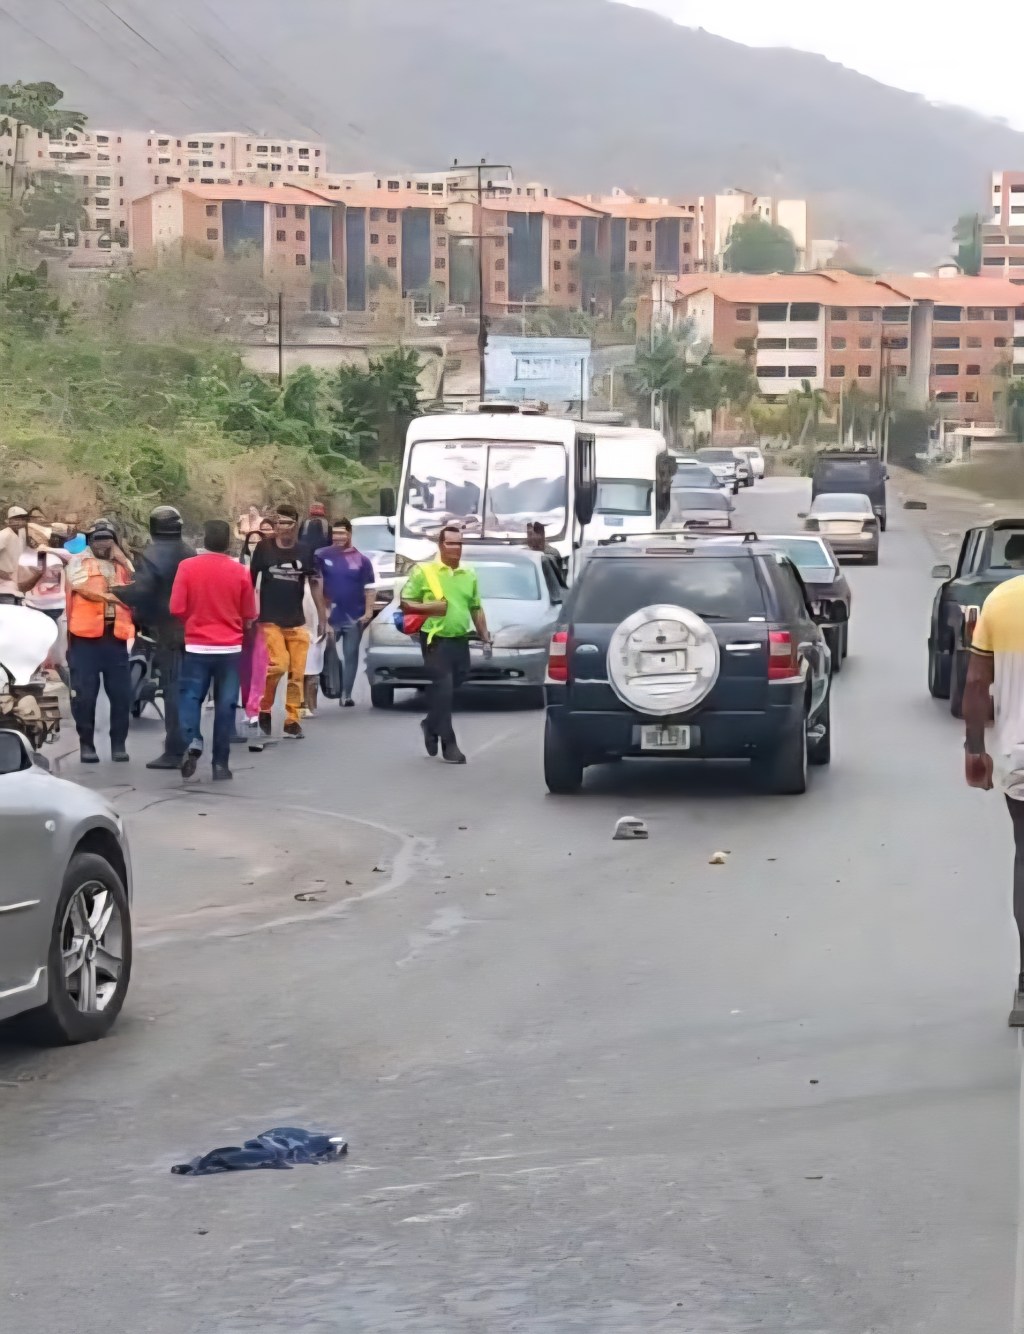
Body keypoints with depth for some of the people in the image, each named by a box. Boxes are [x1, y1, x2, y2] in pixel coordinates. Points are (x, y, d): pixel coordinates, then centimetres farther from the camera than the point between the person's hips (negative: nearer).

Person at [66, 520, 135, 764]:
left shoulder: (122, 563, 17)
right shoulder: (79, 562, 5)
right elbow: (84, 588, -12)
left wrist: (122, 558, -2)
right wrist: (112, 595, -11)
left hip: (116, 634, 3)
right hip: (86, 634, -3)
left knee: (121, 693, 2)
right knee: (84, 693, -1)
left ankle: (119, 743, 11)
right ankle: (86, 744, 7)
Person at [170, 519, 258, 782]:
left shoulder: (187, 567, -7)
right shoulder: (240, 571, -3)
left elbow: (176, 609, -7)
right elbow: (248, 614, 5)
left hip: (197, 646, -1)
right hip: (230, 648, 1)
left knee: (191, 696, 10)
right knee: (225, 704, 6)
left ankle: (192, 741, -16)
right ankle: (220, 763, 6)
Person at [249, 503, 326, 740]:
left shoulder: (305, 552, 3)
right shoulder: (264, 549, -2)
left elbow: (314, 584, 10)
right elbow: (251, 582, 5)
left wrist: (322, 618, 8)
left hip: (296, 622, 3)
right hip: (270, 620, -3)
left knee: (297, 673, 0)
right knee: (278, 666, -18)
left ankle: (292, 720, 11)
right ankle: (264, 709, 4)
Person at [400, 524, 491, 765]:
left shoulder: (469, 575, 13)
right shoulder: (424, 572, -3)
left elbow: (476, 608, 20)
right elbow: (405, 603, -2)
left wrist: (485, 635, 13)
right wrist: (429, 607, -17)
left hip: (460, 641, 5)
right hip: (436, 641, -5)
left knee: (451, 690, 11)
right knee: (442, 691, -11)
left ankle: (431, 725, 35)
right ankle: (449, 744, -9)